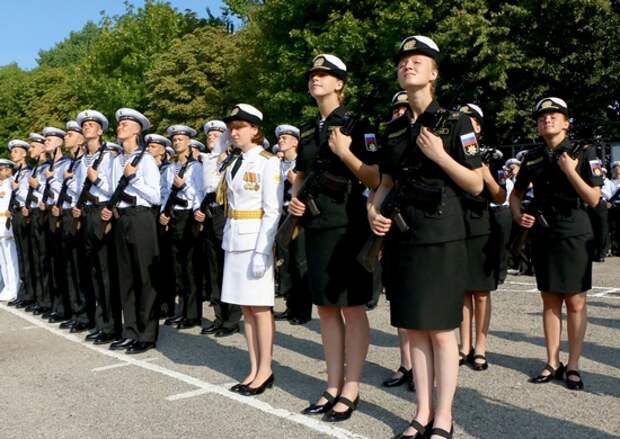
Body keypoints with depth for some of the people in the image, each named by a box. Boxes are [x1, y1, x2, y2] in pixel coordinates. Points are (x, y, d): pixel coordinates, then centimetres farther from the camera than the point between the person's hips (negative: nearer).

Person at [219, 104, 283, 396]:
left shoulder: (268, 162, -8)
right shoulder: (233, 164, 14)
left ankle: (265, 371, 11)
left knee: (260, 306, 0)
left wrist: (262, 250, -19)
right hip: (233, 239, 7)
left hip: (255, 239, -7)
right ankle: (254, 369, 18)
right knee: (245, 307, 9)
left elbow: (273, 211, -15)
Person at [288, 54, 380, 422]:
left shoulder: (357, 123, -4)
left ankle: (351, 390, 11)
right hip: (316, 226, 7)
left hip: (348, 225, -7)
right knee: (326, 308, 11)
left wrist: (345, 152, -19)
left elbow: (376, 179, -9)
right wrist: (295, 198, 5)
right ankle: (334, 386, 21)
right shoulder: (308, 130, 14)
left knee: (352, 308, 0)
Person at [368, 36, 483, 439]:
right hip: (402, 237, 5)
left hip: (441, 237, -5)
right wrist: (374, 210, 0)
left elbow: (477, 185, -4)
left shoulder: (455, 121, -3)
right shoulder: (395, 129, 12)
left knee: (440, 329, 0)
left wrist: (440, 155, -17)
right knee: (414, 328, 9)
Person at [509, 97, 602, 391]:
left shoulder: (583, 153, -4)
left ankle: (572, 366, 11)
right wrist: (518, 215, 0)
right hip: (543, 234, 4)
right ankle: (553, 363, 18)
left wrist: (570, 171, -19)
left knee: (575, 302, 1)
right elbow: (515, 193, 19)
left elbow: (594, 199, -9)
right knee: (550, 301, 8)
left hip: (574, 234, -3)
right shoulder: (532, 157, 7)